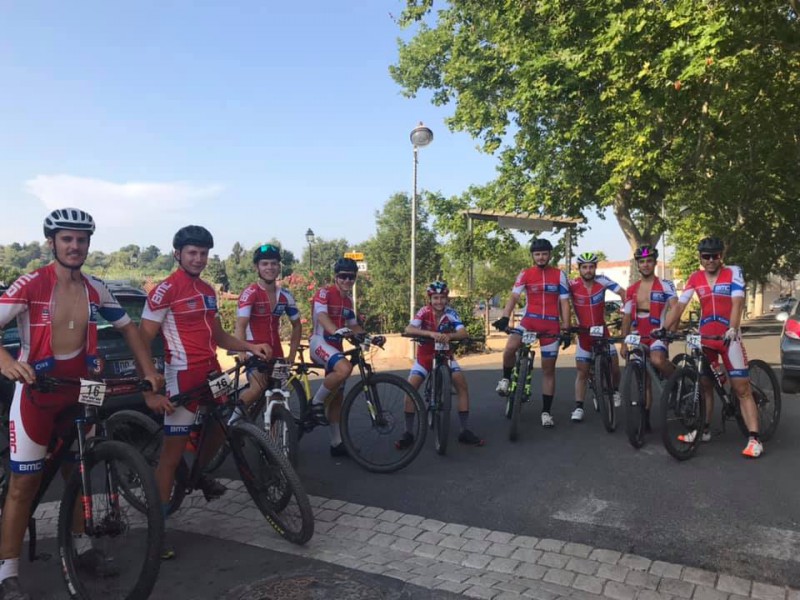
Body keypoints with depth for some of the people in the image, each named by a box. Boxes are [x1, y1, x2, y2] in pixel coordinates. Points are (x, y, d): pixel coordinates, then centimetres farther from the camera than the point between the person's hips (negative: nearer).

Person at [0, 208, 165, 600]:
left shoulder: (95, 290, 1)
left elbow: (128, 328, 11)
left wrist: (149, 370, 3)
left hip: (81, 389, 5)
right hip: (36, 390, -4)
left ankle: (81, 547, 34)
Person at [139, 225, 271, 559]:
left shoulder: (208, 291, 13)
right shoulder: (166, 290, -12)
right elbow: (143, 341, -13)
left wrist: (250, 347, 6)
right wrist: (150, 388, -19)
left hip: (212, 372, 8)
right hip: (183, 376, -8)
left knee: (221, 426, 21)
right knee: (173, 452, -3)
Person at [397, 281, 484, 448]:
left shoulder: (451, 313, -15)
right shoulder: (424, 312, -19)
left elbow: (463, 333, -27)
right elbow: (409, 329, -34)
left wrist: (449, 336, -48)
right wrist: (431, 333, -49)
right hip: (425, 355, -1)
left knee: (462, 384, -17)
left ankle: (465, 431, -5)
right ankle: (408, 433, -7)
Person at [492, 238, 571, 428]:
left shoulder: (559, 275, 3)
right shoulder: (525, 274, 2)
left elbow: (564, 303, 2)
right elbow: (513, 297, -8)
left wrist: (566, 329, -5)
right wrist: (504, 318, -24)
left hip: (551, 325, 1)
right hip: (529, 321, -1)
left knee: (548, 369, 6)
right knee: (509, 350, -29)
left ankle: (546, 412, 17)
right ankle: (506, 379, 2)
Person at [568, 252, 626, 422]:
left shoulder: (602, 281, -14)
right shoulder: (572, 285, -17)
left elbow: (624, 294, -13)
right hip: (584, 334, -1)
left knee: (614, 366, -1)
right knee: (582, 372, -1)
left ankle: (615, 391, 29)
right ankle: (578, 407, 4)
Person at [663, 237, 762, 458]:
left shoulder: (733, 272, -6)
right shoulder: (695, 278, 2)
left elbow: (737, 303, -17)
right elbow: (679, 306, 0)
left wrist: (732, 329, -33)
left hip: (729, 337, -3)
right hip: (704, 338, 4)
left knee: (742, 388, -5)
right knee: (704, 385, 10)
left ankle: (754, 439, -5)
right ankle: (704, 429, 22)